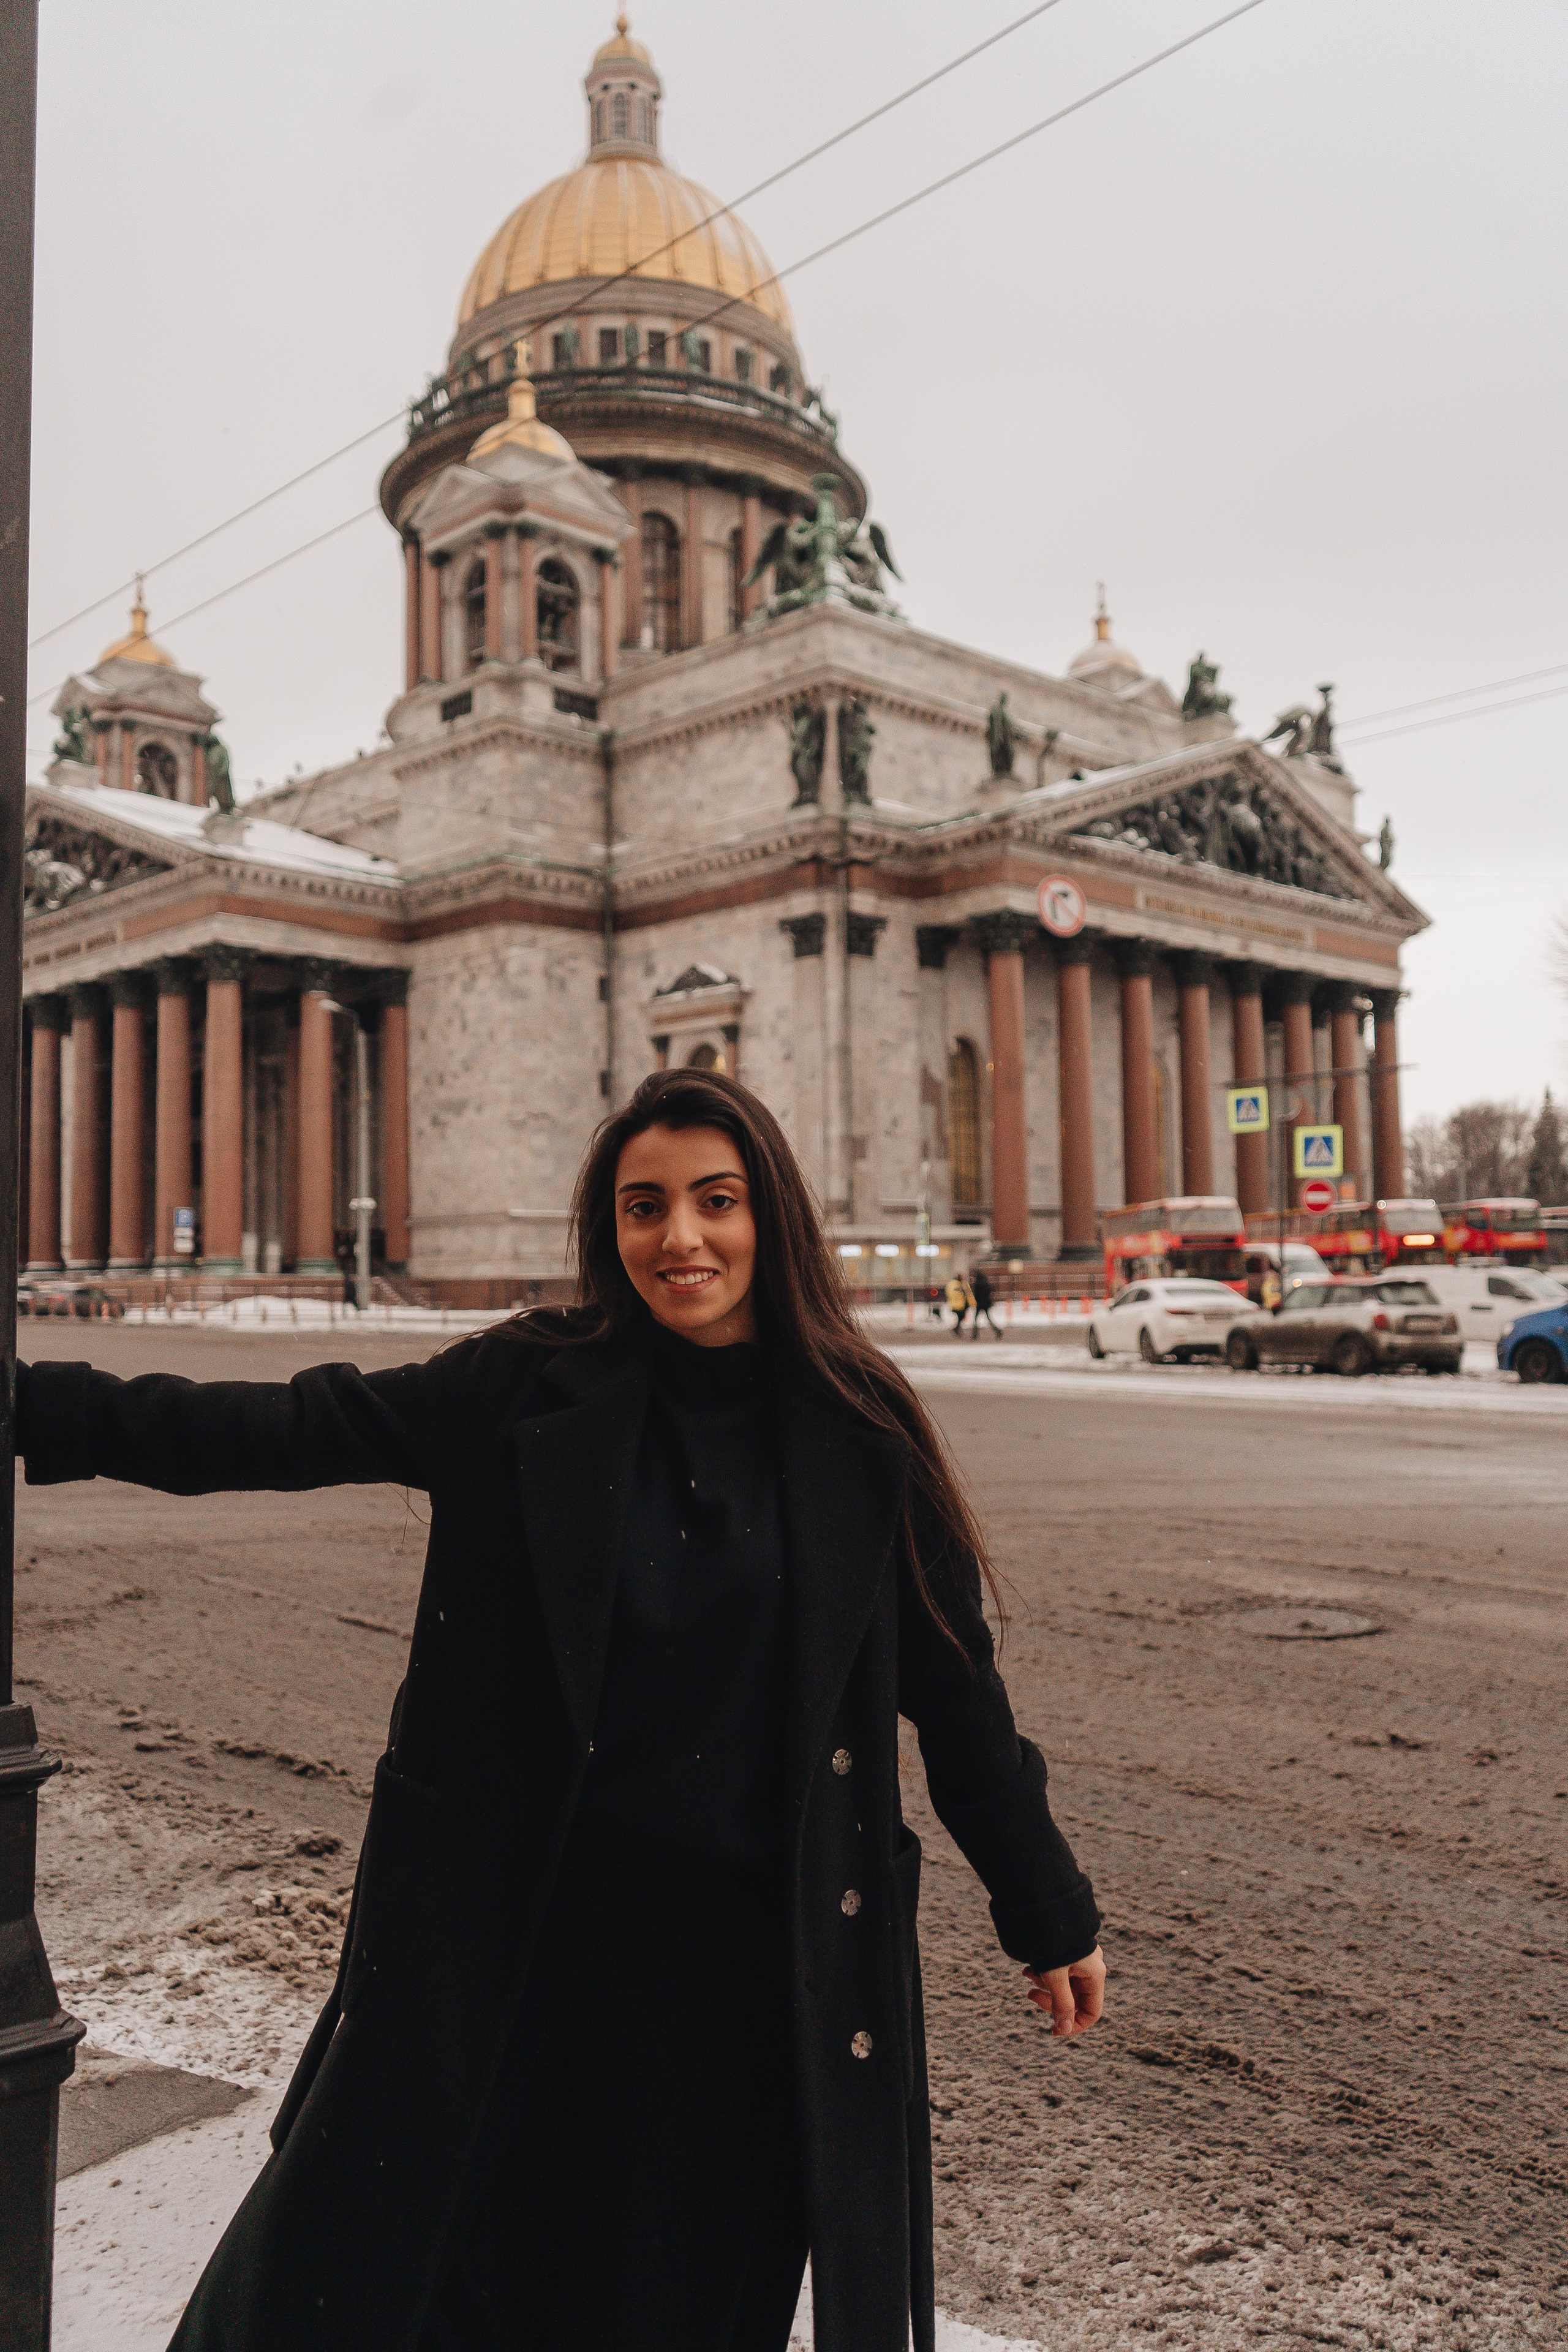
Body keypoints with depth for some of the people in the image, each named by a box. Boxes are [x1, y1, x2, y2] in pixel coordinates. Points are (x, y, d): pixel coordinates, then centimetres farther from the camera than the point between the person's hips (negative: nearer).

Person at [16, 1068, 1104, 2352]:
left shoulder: (859, 1435, -4)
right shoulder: (528, 1388, -5)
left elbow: (956, 1691, 2)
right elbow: (287, 1427, -5)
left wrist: (1052, 1914, 8)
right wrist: (38, 1405, -13)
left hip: (754, 1943, 0)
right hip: (518, 1923, 1)